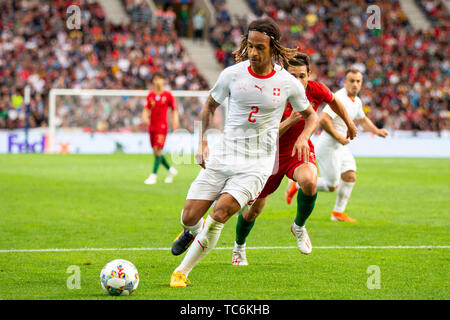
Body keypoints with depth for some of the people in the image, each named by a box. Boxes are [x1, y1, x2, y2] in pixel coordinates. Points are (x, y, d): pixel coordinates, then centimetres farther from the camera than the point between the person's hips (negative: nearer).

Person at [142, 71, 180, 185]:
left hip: (162, 125, -5)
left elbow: (174, 109, 7)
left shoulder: (168, 95, -1)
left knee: (158, 150, -15)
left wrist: (175, 120, -6)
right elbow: (146, 109, 14)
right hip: (152, 125, 5)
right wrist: (145, 117, -5)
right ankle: (171, 170, 26)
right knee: (155, 151, 7)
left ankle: (153, 175, -15)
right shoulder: (150, 95, 9)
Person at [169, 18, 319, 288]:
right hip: (223, 155, 2)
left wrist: (303, 137, -10)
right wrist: (203, 142, 2)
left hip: (257, 164, -2)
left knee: (220, 214, -22)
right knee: (189, 217, -6)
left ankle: (182, 272, -6)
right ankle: (193, 231, 35)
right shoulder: (232, 74, -2)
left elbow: (311, 116, 11)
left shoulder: (288, 83, -4)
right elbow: (210, 106, 15)